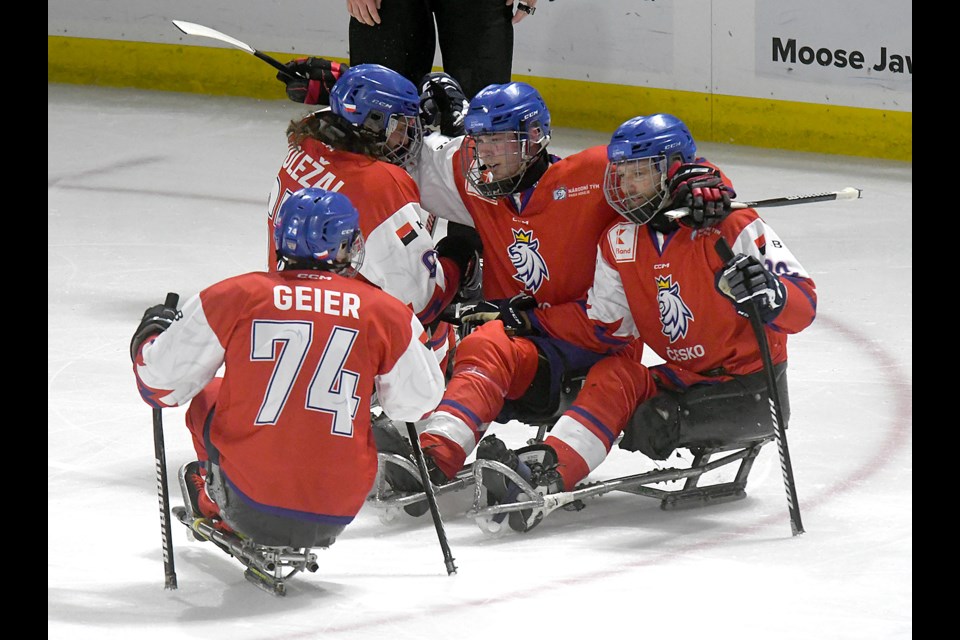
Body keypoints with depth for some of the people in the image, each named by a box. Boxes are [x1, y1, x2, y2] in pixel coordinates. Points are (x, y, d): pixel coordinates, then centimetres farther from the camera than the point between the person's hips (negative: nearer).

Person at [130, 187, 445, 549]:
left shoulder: (235, 296, -3)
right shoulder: (386, 313, -1)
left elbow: (164, 380, 3)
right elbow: (418, 403, 9)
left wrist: (150, 337, 25)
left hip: (249, 495, -1)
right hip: (340, 511, 1)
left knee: (207, 397, 28)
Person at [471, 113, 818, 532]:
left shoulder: (733, 228, -14)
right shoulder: (618, 242, 5)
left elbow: (804, 305, -21)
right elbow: (606, 328, 12)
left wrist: (768, 293, -43)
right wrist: (530, 319, 4)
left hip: (751, 387, -6)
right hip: (684, 378, 6)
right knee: (613, 376, -18)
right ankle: (548, 471, -36)